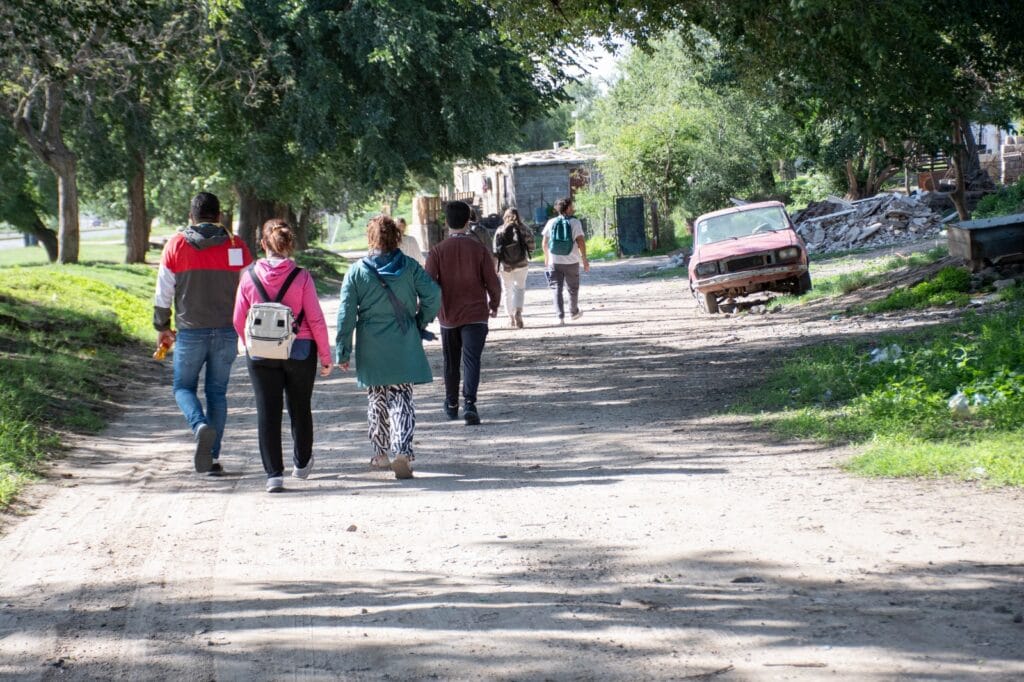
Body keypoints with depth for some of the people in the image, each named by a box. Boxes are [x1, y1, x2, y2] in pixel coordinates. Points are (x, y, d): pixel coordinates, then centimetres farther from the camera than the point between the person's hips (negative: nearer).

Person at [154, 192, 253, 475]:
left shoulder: (176, 245, -2)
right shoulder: (236, 245, 1)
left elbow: (163, 292, 2)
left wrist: (162, 327, 14)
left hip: (190, 332, -1)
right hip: (227, 332, 2)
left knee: (184, 387, 12)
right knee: (217, 392, 11)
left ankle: (201, 426, -18)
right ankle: (212, 457, 8)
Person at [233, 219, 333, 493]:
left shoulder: (250, 276, -5)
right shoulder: (301, 277, -10)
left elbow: (239, 321, 0)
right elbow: (315, 319, -8)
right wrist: (325, 355, 3)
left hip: (261, 355, 0)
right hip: (299, 350, 0)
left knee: (267, 412, 3)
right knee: (300, 409, 18)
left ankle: (274, 474, -4)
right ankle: (302, 463, 35)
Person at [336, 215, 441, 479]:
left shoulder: (357, 272, -4)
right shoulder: (409, 266, -3)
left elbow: (346, 314, -4)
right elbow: (432, 294, -7)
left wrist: (343, 351, 2)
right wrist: (421, 323, 9)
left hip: (371, 349, 0)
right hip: (405, 348, 0)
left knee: (376, 400, 15)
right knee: (402, 399, 1)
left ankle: (380, 454, 23)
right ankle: (402, 452, -16)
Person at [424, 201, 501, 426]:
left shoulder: (437, 251, -6)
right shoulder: (479, 249, -6)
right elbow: (492, 282, -4)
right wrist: (494, 305, 13)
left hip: (448, 315, 1)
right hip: (476, 314, -1)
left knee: (451, 362, 16)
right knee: (471, 359, -5)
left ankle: (452, 405, 28)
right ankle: (469, 403, -23)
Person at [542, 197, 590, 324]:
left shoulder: (551, 223, 4)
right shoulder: (574, 223, -6)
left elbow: (544, 243, 8)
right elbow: (581, 242, -12)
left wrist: (546, 257, 23)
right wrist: (585, 260, -7)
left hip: (554, 261, 2)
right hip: (571, 261, -2)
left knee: (557, 289, 2)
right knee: (573, 288, 16)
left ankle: (560, 316, -8)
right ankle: (574, 312, 31)